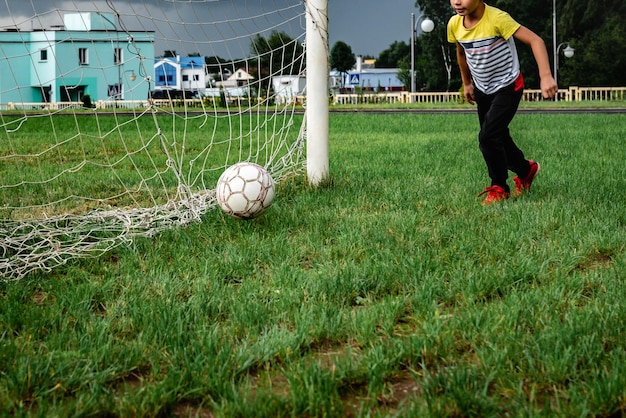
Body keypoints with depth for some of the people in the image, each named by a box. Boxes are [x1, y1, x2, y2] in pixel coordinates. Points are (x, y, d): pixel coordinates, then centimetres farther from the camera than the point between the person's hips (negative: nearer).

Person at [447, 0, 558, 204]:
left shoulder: (497, 19, -28)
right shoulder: (454, 24, -9)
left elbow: (535, 40, -30)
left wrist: (546, 76, -40)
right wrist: (467, 83, 21)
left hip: (507, 87, -6)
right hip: (482, 90, 6)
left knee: (488, 137, -16)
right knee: (498, 137, 15)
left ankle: (499, 188, 6)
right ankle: (526, 169, 41)